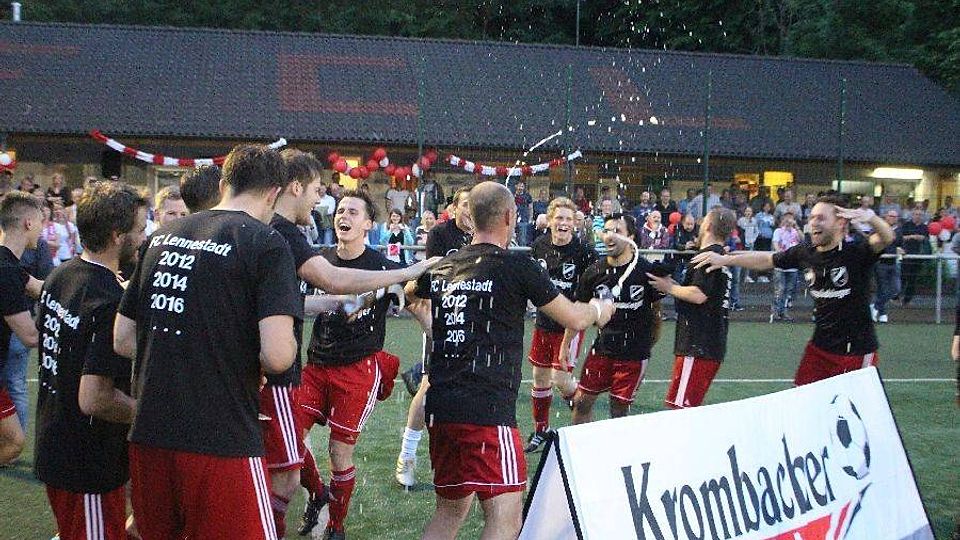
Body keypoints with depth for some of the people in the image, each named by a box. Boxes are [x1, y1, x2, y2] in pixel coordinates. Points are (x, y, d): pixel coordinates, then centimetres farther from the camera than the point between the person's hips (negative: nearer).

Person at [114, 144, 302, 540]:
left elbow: (122, 340, 14)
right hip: (221, 441, -6)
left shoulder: (161, 237, 10)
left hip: (148, 435, 6)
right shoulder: (266, 243, -8)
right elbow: (276, 356, -18)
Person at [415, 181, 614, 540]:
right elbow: (574, 319, 2)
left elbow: (411, 291, 34)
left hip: (440, 407, 7)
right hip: (487, 411, -7)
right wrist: (599, 309, 23)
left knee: (450, 510, 20)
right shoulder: (517, 266, -6)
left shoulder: (443, 268, 10)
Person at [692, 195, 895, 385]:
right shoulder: (804, 253, -1)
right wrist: (725, 259, 8)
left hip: (857, 352, -5)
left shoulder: (856, 252, -16)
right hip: (820, 348, 5)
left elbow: (886, 238, -33)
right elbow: (766, 260, 11)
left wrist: (870, 217, -52)